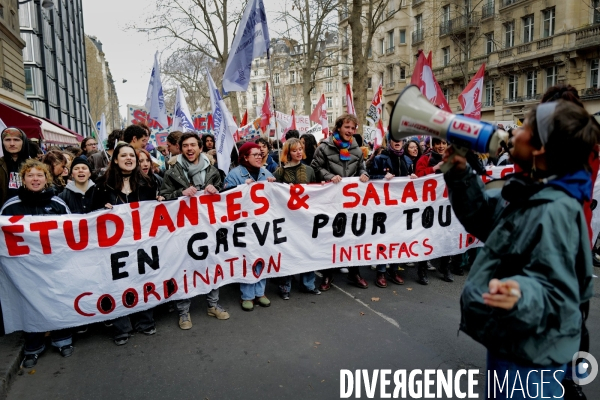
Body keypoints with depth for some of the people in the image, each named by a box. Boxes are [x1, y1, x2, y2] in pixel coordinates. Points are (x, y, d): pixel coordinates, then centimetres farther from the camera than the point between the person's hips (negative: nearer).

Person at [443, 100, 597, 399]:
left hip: (529, 355, -9)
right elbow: (482, 218, 10)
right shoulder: (528, 192, 1)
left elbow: (556, 293, -29)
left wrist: (520, 294, -50)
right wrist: (460, 173, 0)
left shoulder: (556, 210, -28)